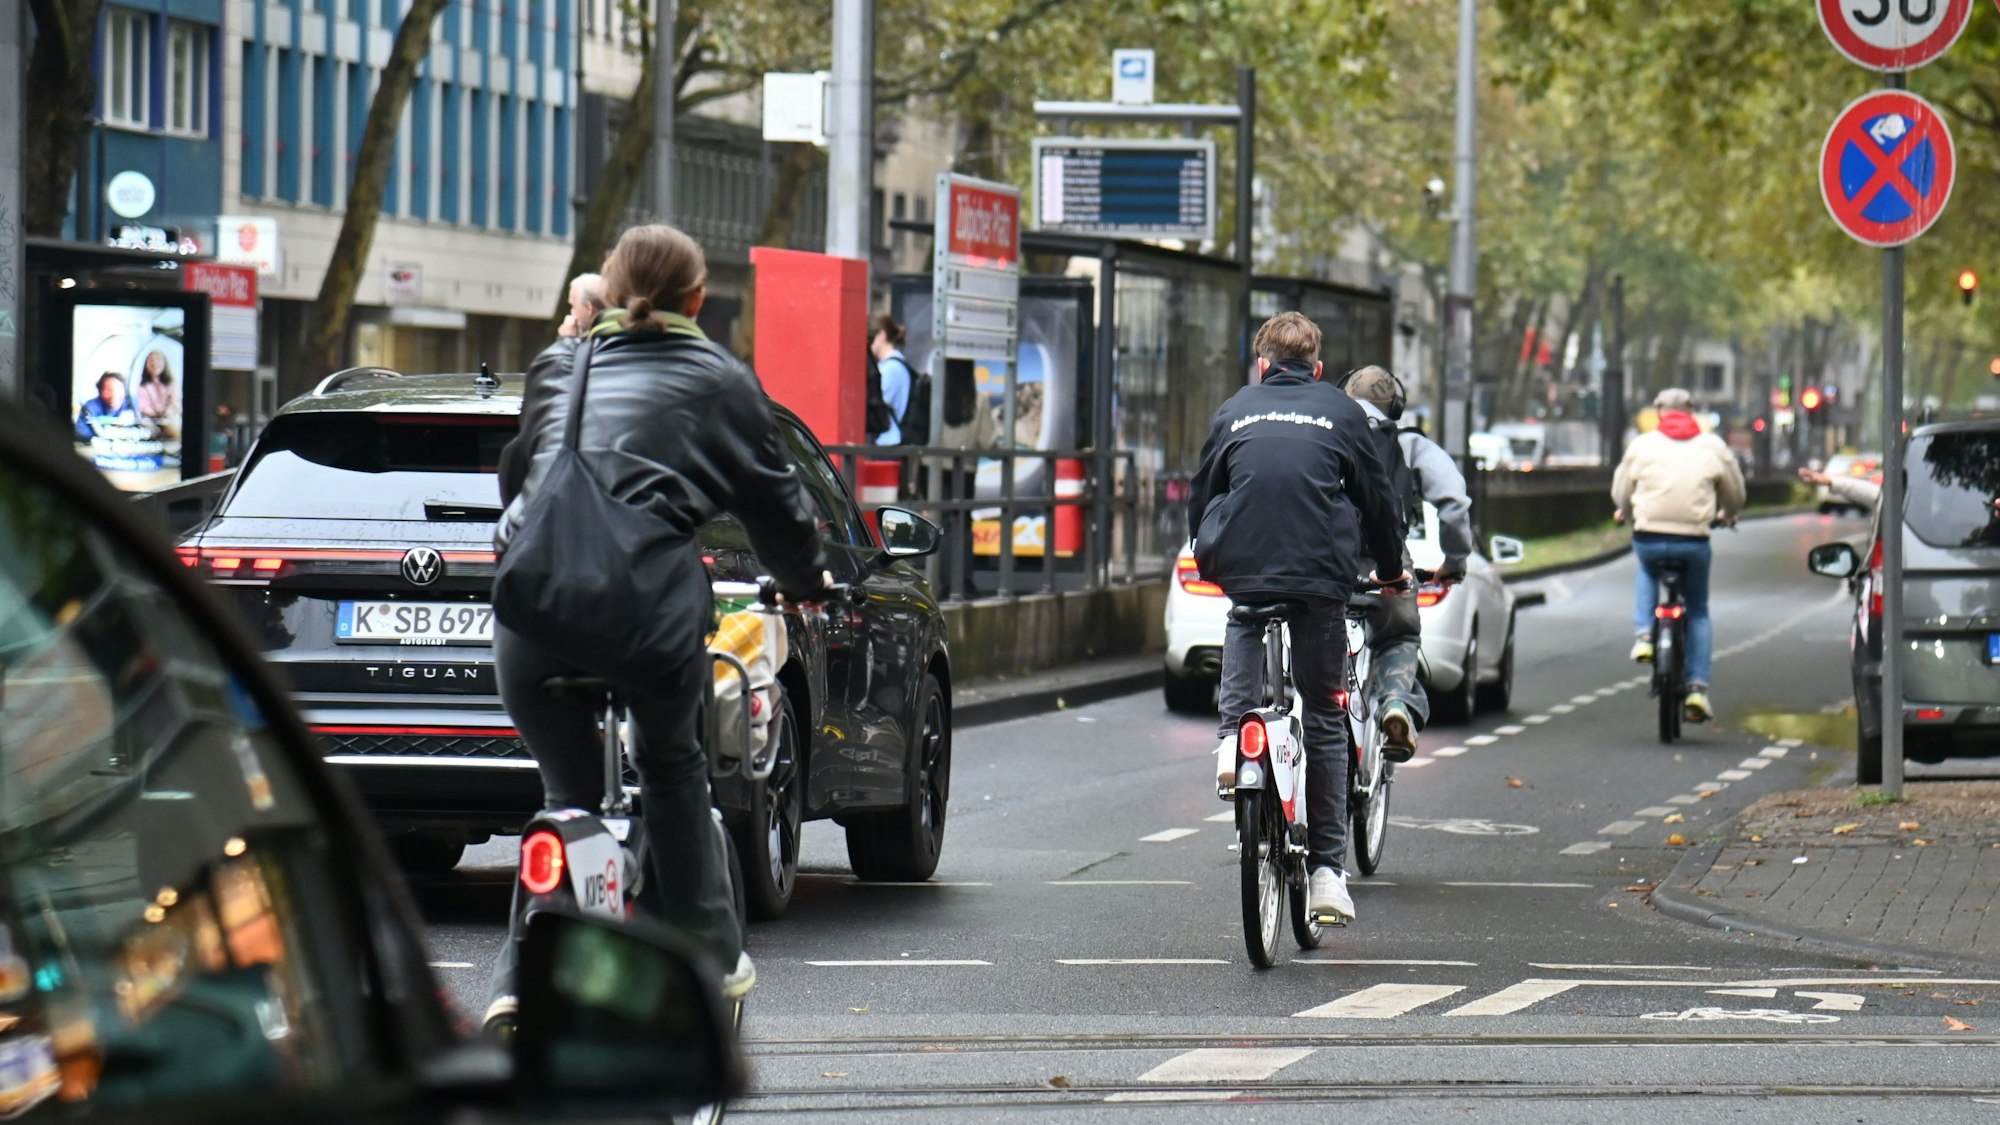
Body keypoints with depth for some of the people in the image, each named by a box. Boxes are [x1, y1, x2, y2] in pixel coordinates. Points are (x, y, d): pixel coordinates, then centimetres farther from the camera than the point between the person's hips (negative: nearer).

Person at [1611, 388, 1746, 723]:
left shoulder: (1642, 444, 5)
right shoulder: (1712, 446, 7)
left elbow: (1620, 493, 13)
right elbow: (1735, 493, 18)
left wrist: (1625, 513, 37)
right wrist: (1726, 515, 41)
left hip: (1649, 537, 0)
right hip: (1694, 542, 0)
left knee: (1648, 574, 35)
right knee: (1698, 611, 16)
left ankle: (1643, 634, 15)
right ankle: (1697, 686, 5)